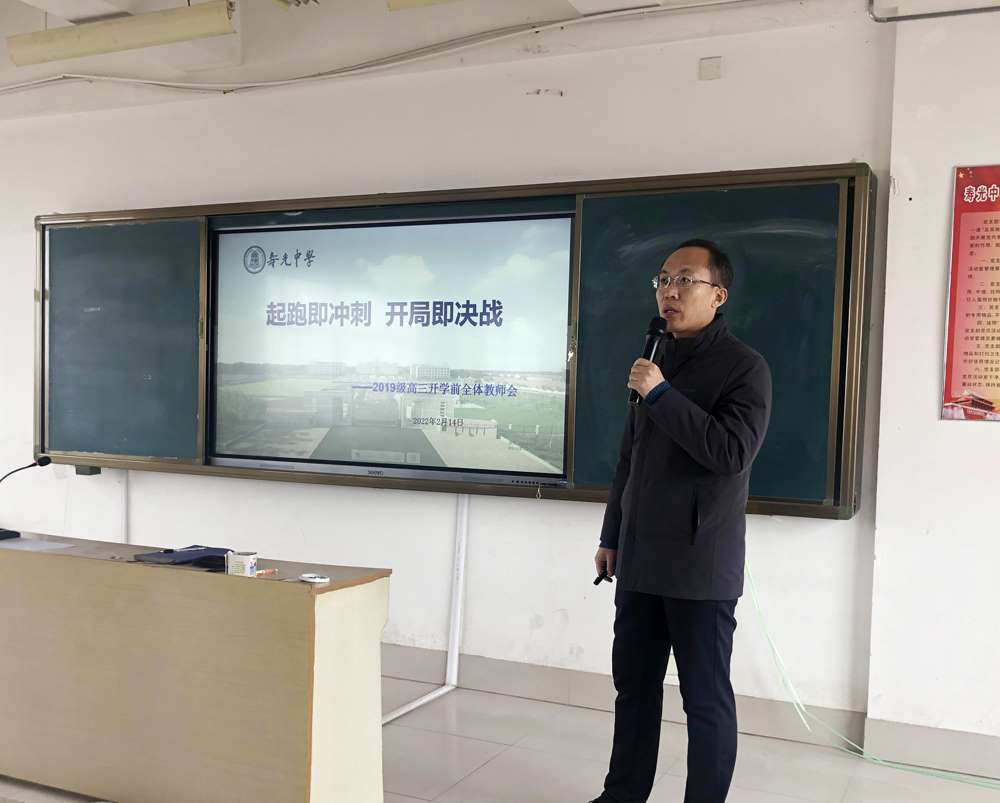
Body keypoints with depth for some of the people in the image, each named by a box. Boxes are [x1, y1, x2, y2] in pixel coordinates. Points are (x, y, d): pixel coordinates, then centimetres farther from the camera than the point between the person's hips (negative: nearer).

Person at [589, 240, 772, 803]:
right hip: (641, 557, 7)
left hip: (701, 563, -7)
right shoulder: (655, 362, 13)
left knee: (707, 698, 4)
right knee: (634, 685, 15)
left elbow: (732, 453, -21)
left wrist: (661, 395, -21)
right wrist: (612, 535, 18)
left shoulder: (744, 367, -8)